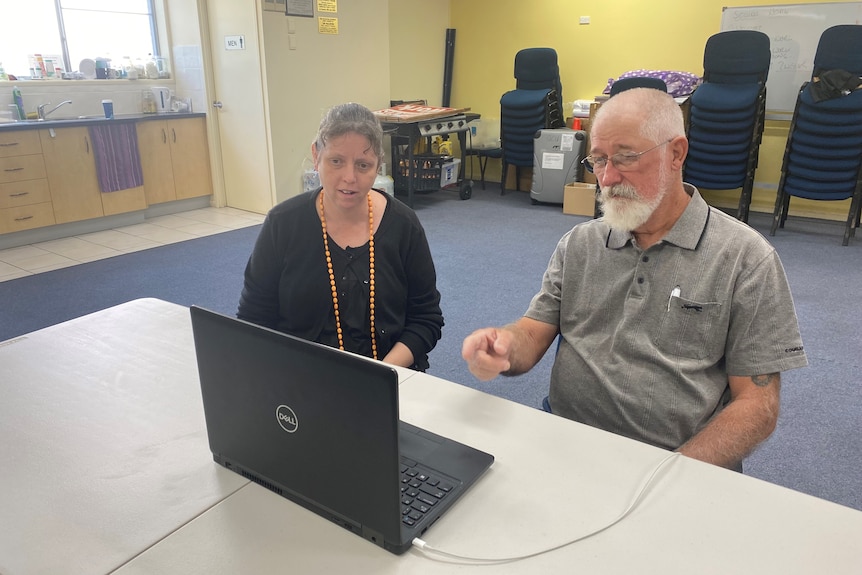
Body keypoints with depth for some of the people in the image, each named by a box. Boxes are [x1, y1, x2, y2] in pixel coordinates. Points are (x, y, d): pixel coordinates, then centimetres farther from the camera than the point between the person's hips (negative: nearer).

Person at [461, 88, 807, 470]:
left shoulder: (745, 258, -1)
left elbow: (757, 404, -4)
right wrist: (504, 345, -17)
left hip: (683, 467, -1)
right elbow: (533, 334, 7)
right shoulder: (579, 243, 11)